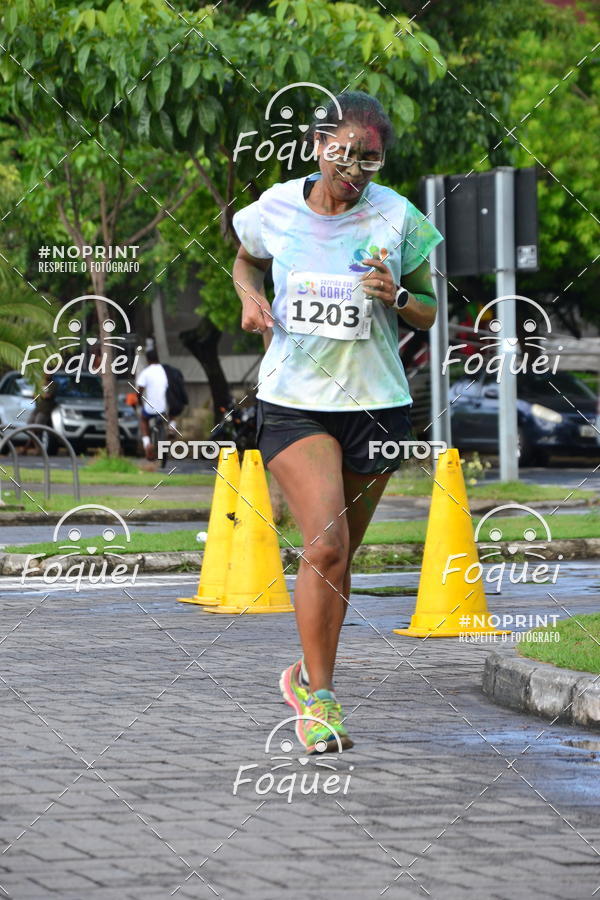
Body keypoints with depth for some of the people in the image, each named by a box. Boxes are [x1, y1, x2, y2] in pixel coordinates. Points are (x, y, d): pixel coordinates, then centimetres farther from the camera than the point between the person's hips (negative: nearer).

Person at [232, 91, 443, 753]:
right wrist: (250, 296, 0)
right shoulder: (275, 209, -1)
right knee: (326, 545, -18)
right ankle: (319, 700, -8)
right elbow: (246, 260, 21)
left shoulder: (398, 219, -3)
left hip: (376, 404, 1)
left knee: (338, 556, 9)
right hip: (293, 401, -1)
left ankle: (309, 679, 31)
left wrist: (396, 298, -15)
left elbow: (430, 313, 7)